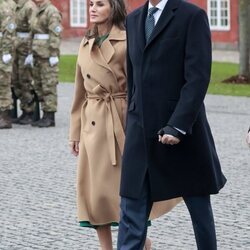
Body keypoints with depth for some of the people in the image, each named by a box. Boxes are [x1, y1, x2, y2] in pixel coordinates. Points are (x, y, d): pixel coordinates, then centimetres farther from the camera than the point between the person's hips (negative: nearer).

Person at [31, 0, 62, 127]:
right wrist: (32, 54, 17)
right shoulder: (39, 12, 18)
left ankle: (50, 117, -5)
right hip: (39, 55, 9)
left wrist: (54, 55, -21)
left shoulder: (52, 11, -10)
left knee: (48, 86, -7)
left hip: (48, 55, -9)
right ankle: (45, 116, 13)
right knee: (39, 86, 9)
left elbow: (55, 34, -16)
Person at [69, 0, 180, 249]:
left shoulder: (127, 42, -7)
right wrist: (75, 132, 16)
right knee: (94, 189, 4)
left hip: (122, 122, -5)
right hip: (93, 124, 5)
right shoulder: (86, 44, 11)